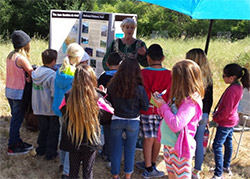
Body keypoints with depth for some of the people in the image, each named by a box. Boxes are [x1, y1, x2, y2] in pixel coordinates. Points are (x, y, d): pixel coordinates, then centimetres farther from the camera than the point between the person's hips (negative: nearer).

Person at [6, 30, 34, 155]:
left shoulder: (10, 55, 7)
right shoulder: (21, 58, -19)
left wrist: (26, 78, -1)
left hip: (9, 91, 9)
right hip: (18, 92, -9)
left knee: (16, 118, 18)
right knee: (17, 119, 1)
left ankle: (17, 142, 30)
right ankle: (12, 147, 10)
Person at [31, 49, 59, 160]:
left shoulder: (35, 72, -1)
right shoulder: (53, 75, -22)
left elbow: (35, 90, 7)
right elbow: (55, 94, -23)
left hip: (38, 108, 6)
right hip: (51, 109, -6)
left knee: (43, 129, 21)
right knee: (53, 131, 9)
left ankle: (41, 150, 31)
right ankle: (50, 153, 16)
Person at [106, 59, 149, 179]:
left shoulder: (112, 87, -13)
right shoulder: (139, 89, -17)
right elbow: (145, 107, -6)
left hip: (116, 121, 1)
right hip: (133, 122, -1)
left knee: (116, 149, 15)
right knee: (130, 150, 15)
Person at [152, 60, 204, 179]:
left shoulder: (191, 101, -23)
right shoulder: (180, 97, 4)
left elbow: (176, 125, -30)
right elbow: (170, 115, 16)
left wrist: (163, 107, -17)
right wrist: (161, 103, -2)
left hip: (179, 147, -9)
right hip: (169, 144, 9)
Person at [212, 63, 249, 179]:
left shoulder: (232, 89, -27)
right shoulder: (238, 87, 3)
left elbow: (227, 109, -25)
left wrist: (216, 118, -12)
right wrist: (218, 113, 10)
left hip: (225, 122, -10)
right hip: (232, 120, 10)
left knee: (217, 145, -7)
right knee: (228, 143, 21)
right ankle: (226, 166, 36)